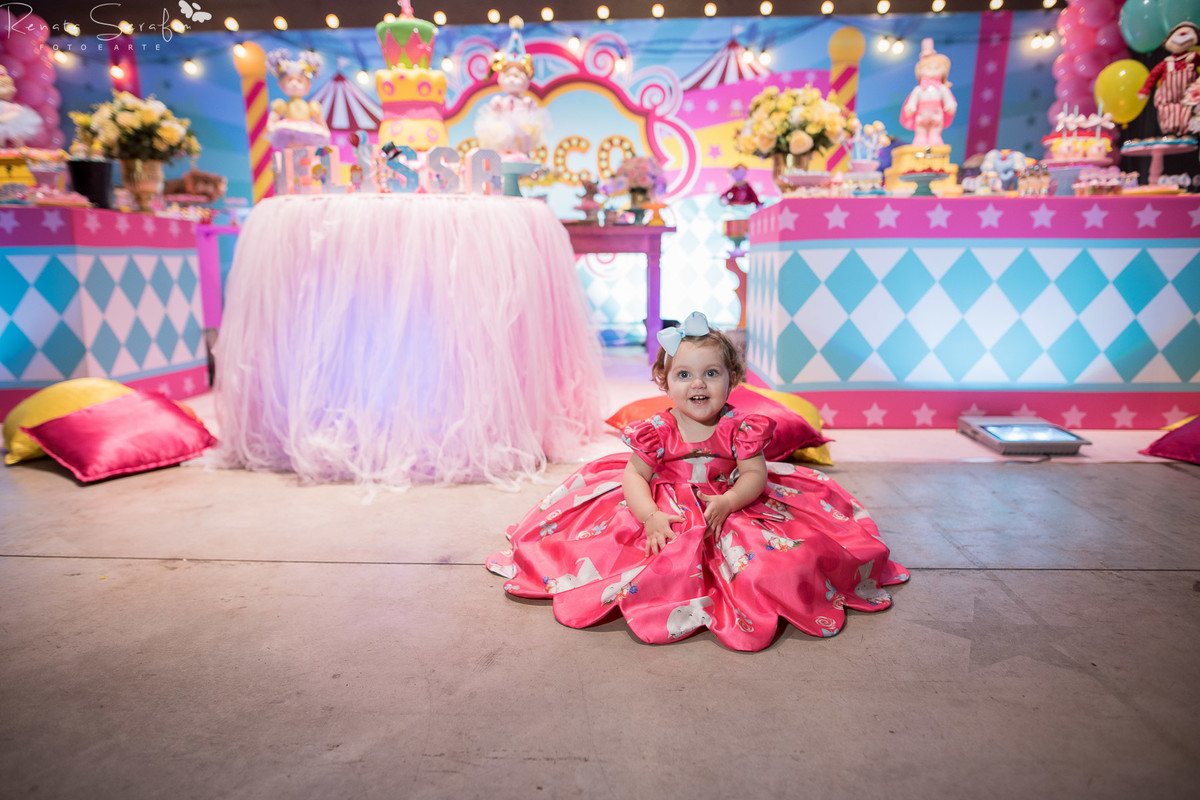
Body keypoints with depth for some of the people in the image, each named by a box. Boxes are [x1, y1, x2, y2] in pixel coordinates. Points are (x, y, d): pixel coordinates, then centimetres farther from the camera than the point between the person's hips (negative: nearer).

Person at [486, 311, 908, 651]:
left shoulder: (739, 427, -10)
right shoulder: (656, 430, -11)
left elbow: (755, 475, -10)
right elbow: (635, 475, -9)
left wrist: (726, 503, -29)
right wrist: (651, 517, -26)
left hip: (729, 510, 0)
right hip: (666, 515, 0)